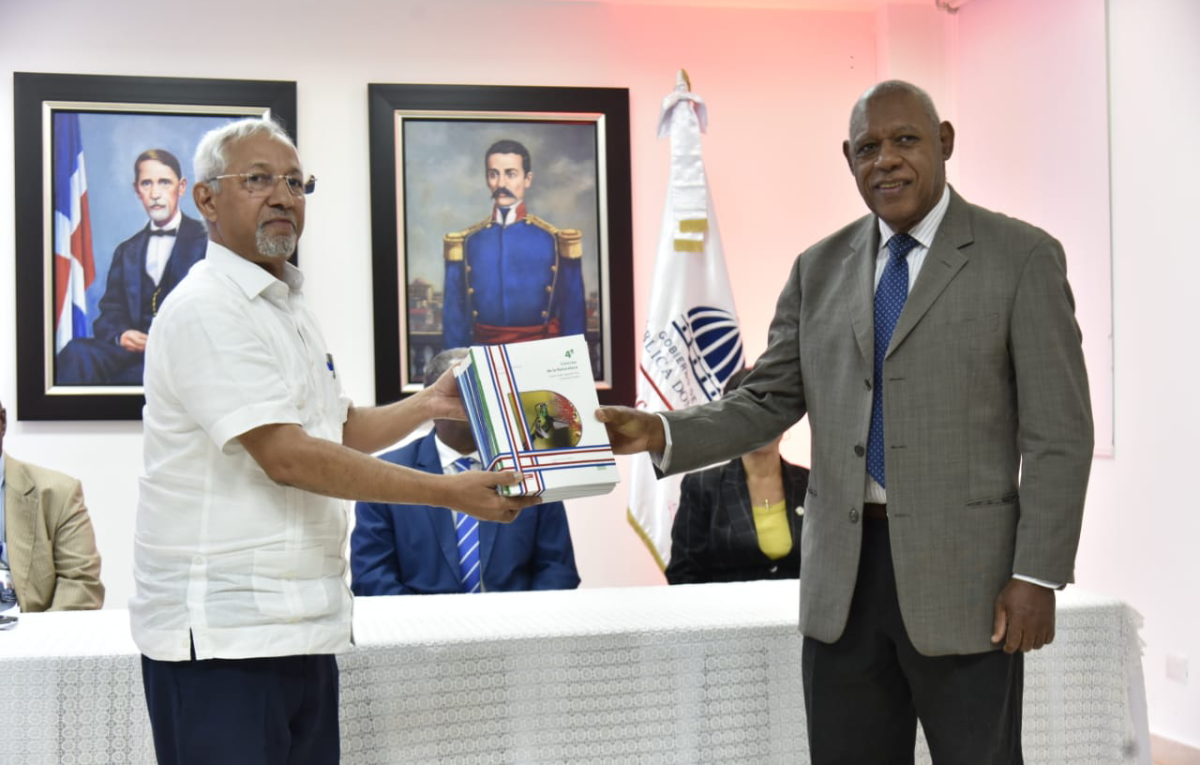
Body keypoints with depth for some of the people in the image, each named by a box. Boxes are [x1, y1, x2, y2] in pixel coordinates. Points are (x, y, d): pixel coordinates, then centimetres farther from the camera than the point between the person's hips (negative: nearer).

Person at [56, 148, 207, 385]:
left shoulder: (208, 241, 10)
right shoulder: (126, 252, 26)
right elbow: (109, 315, 18)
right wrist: (121, 335, -8)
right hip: (133, 347, 4)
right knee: (77, 353, -29)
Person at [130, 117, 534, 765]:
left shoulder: (288, 308, 17)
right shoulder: (205, 310, -13)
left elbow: (336, 432, 27)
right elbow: (286, 456, -21)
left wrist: (425, 406, 10)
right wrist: (449, 492, -21)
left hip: (303, 625, 9)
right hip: (219, 634, -9)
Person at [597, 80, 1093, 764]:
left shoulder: (1022, 257, -3)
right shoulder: (820, 269, 11)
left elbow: (1057, 432, -6)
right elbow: (768, 404, 9)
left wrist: (1038, 576, -12)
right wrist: (661, 433, -9)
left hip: (963, 577, -4)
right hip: (842, 579, 4)